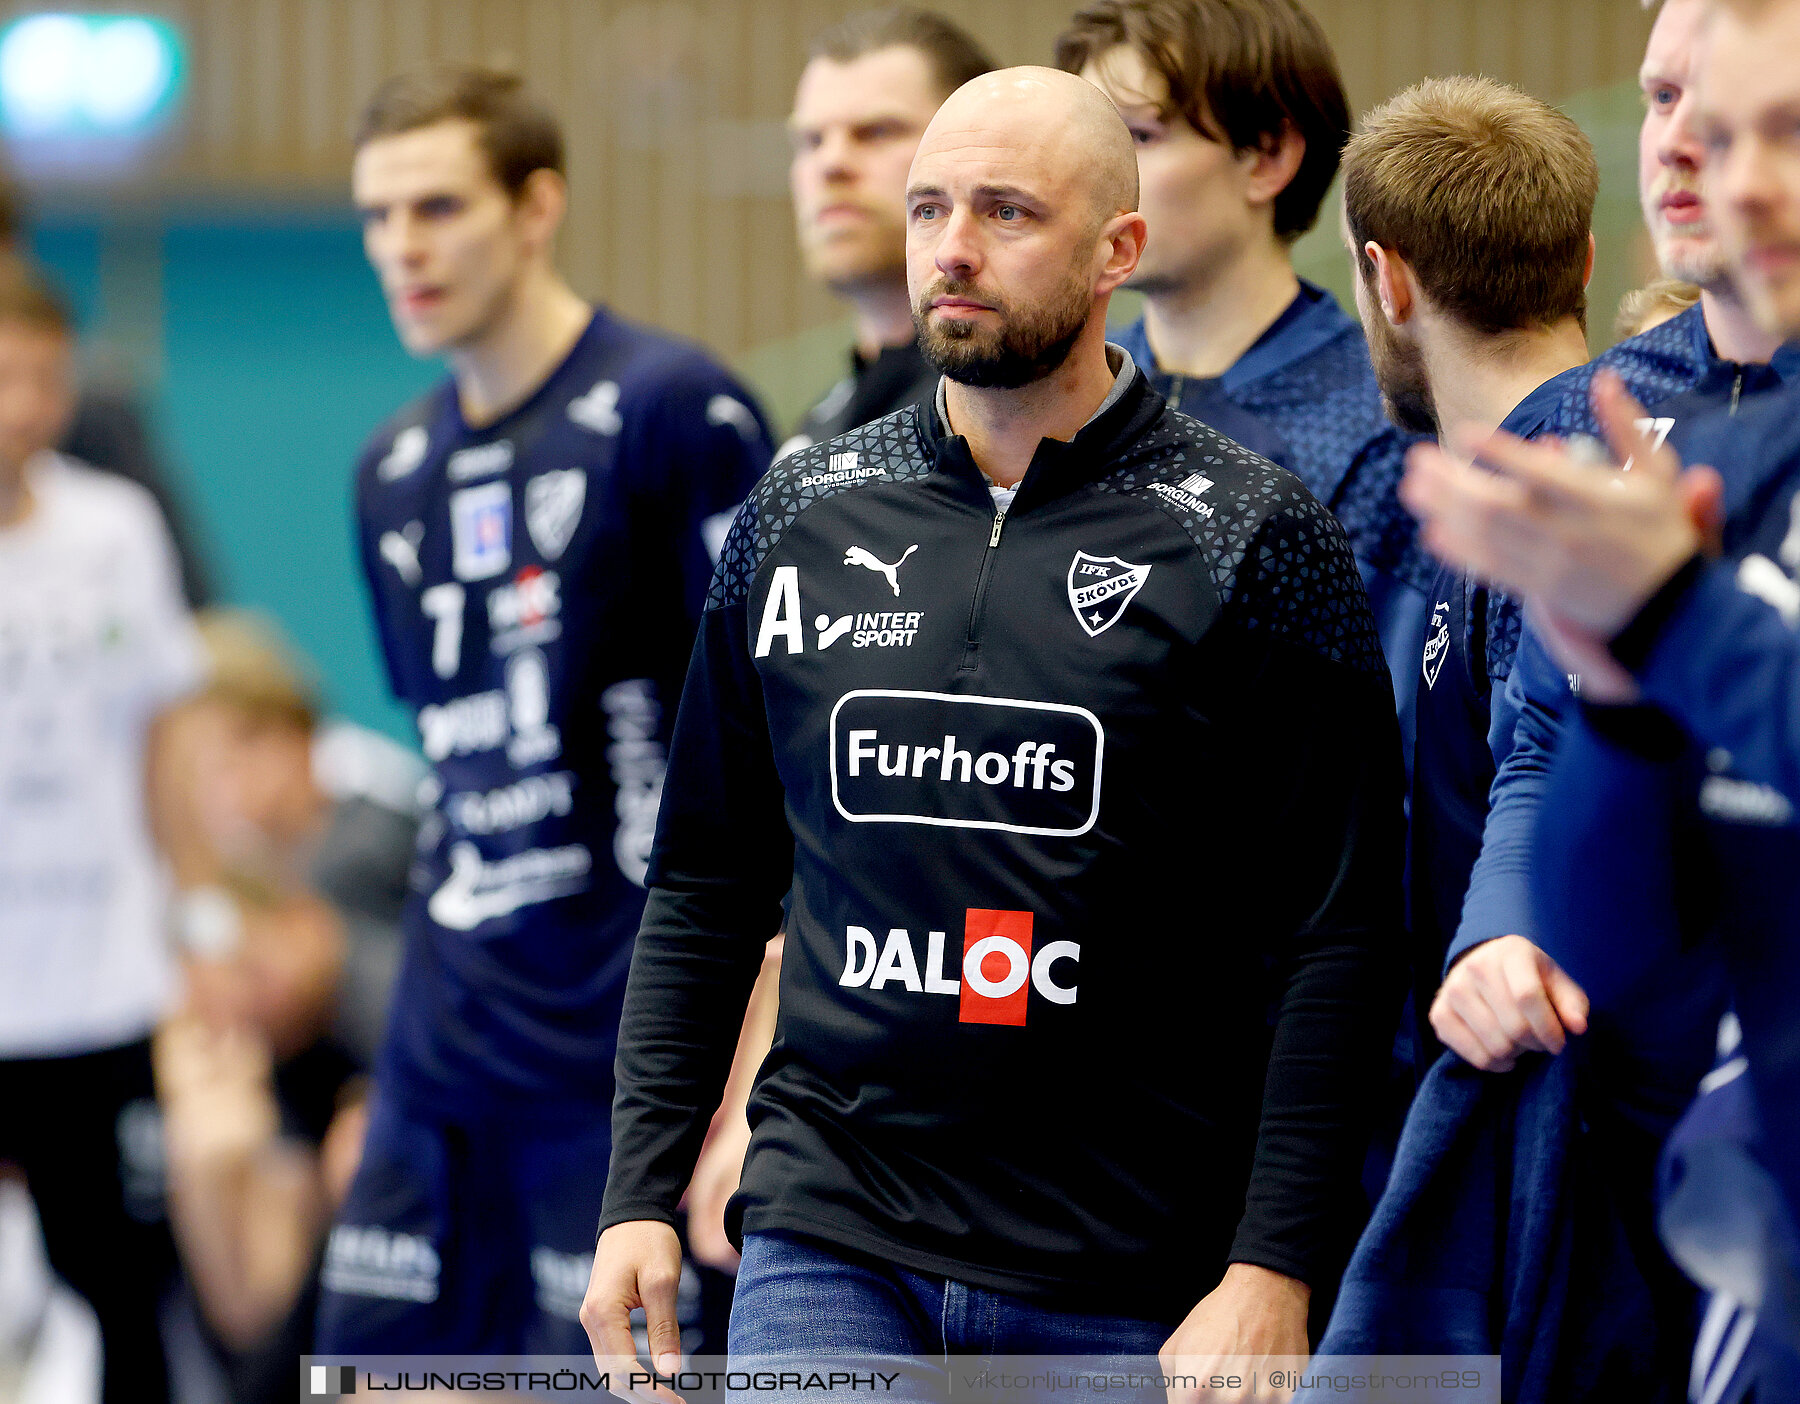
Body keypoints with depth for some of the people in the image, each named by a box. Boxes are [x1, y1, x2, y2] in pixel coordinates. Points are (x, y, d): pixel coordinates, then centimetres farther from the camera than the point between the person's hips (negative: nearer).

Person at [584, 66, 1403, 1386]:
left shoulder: (1249, 539, -1)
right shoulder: (802, 519, 9)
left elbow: (1334, 942, -5)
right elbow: (706, 889, 16)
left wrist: (1273, 1274, -13)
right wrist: (642, 1197, 6)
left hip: (1134, 1277, -2)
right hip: (828, 1240, 2)